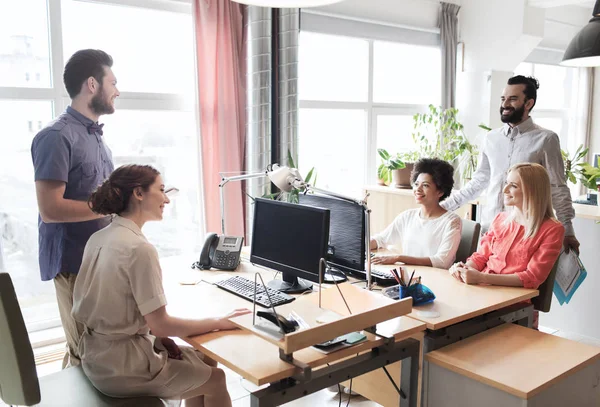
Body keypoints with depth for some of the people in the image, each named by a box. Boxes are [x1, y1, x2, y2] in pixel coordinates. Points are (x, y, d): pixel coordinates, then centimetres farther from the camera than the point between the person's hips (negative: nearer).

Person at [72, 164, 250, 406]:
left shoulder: (98, 238, 3)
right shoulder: (139, 248, -25)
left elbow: (115, 309, 9)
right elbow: (160, 324, -22)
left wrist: (158, 338, 4)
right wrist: (219, 322, -12)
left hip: (98, 356, 8)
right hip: (122, 366, -8)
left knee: (204, 361, 21)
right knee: (215, 379, 12)